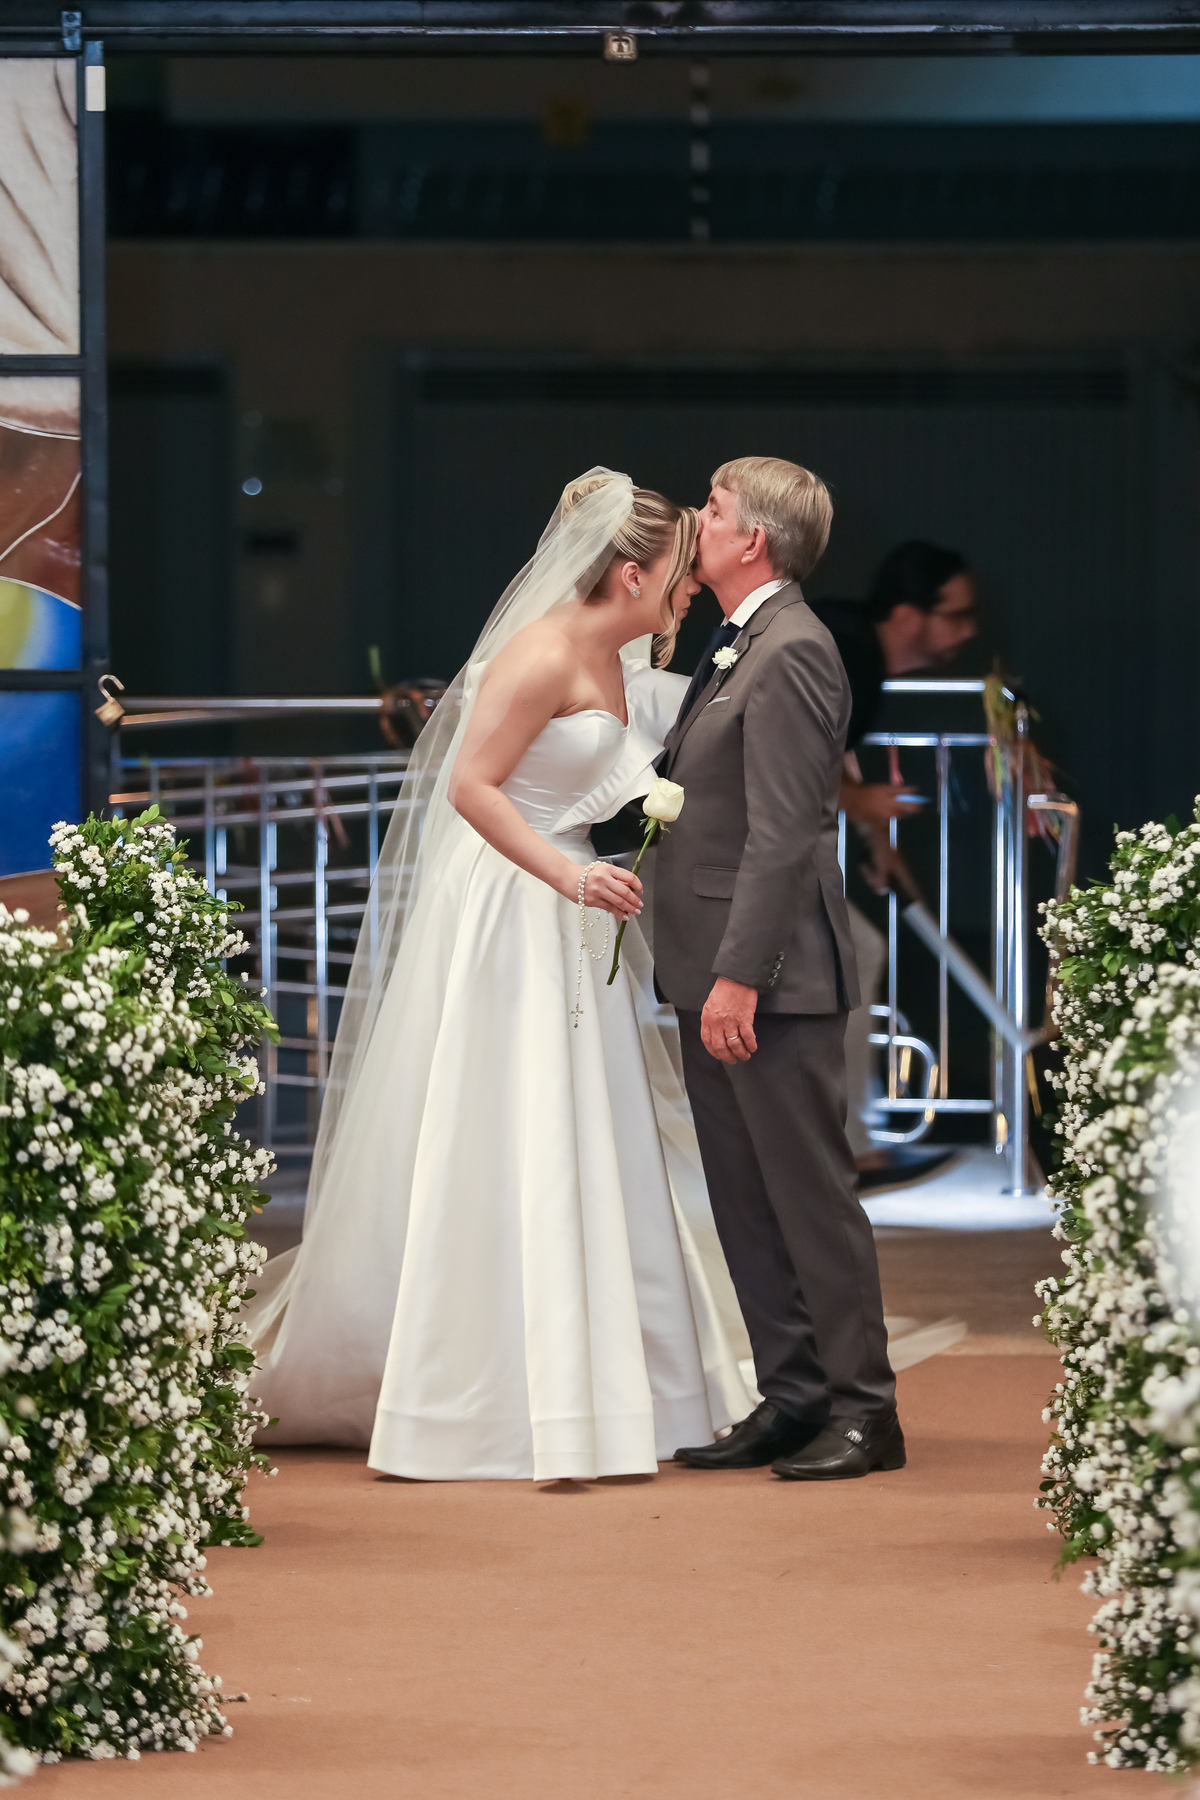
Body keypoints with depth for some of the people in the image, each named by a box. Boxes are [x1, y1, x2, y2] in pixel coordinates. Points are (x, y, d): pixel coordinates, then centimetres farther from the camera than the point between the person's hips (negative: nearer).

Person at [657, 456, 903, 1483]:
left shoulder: (790, 653, -15)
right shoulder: (739, 649, 17)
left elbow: (783, 834, -21)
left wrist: (739, 976, -23)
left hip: (770, 981, -10)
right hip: (718, 975, 10)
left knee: (811, 1193, -4)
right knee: (745, 1203, 11)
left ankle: (863, 1407, 2)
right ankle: (792, 1399, 16)